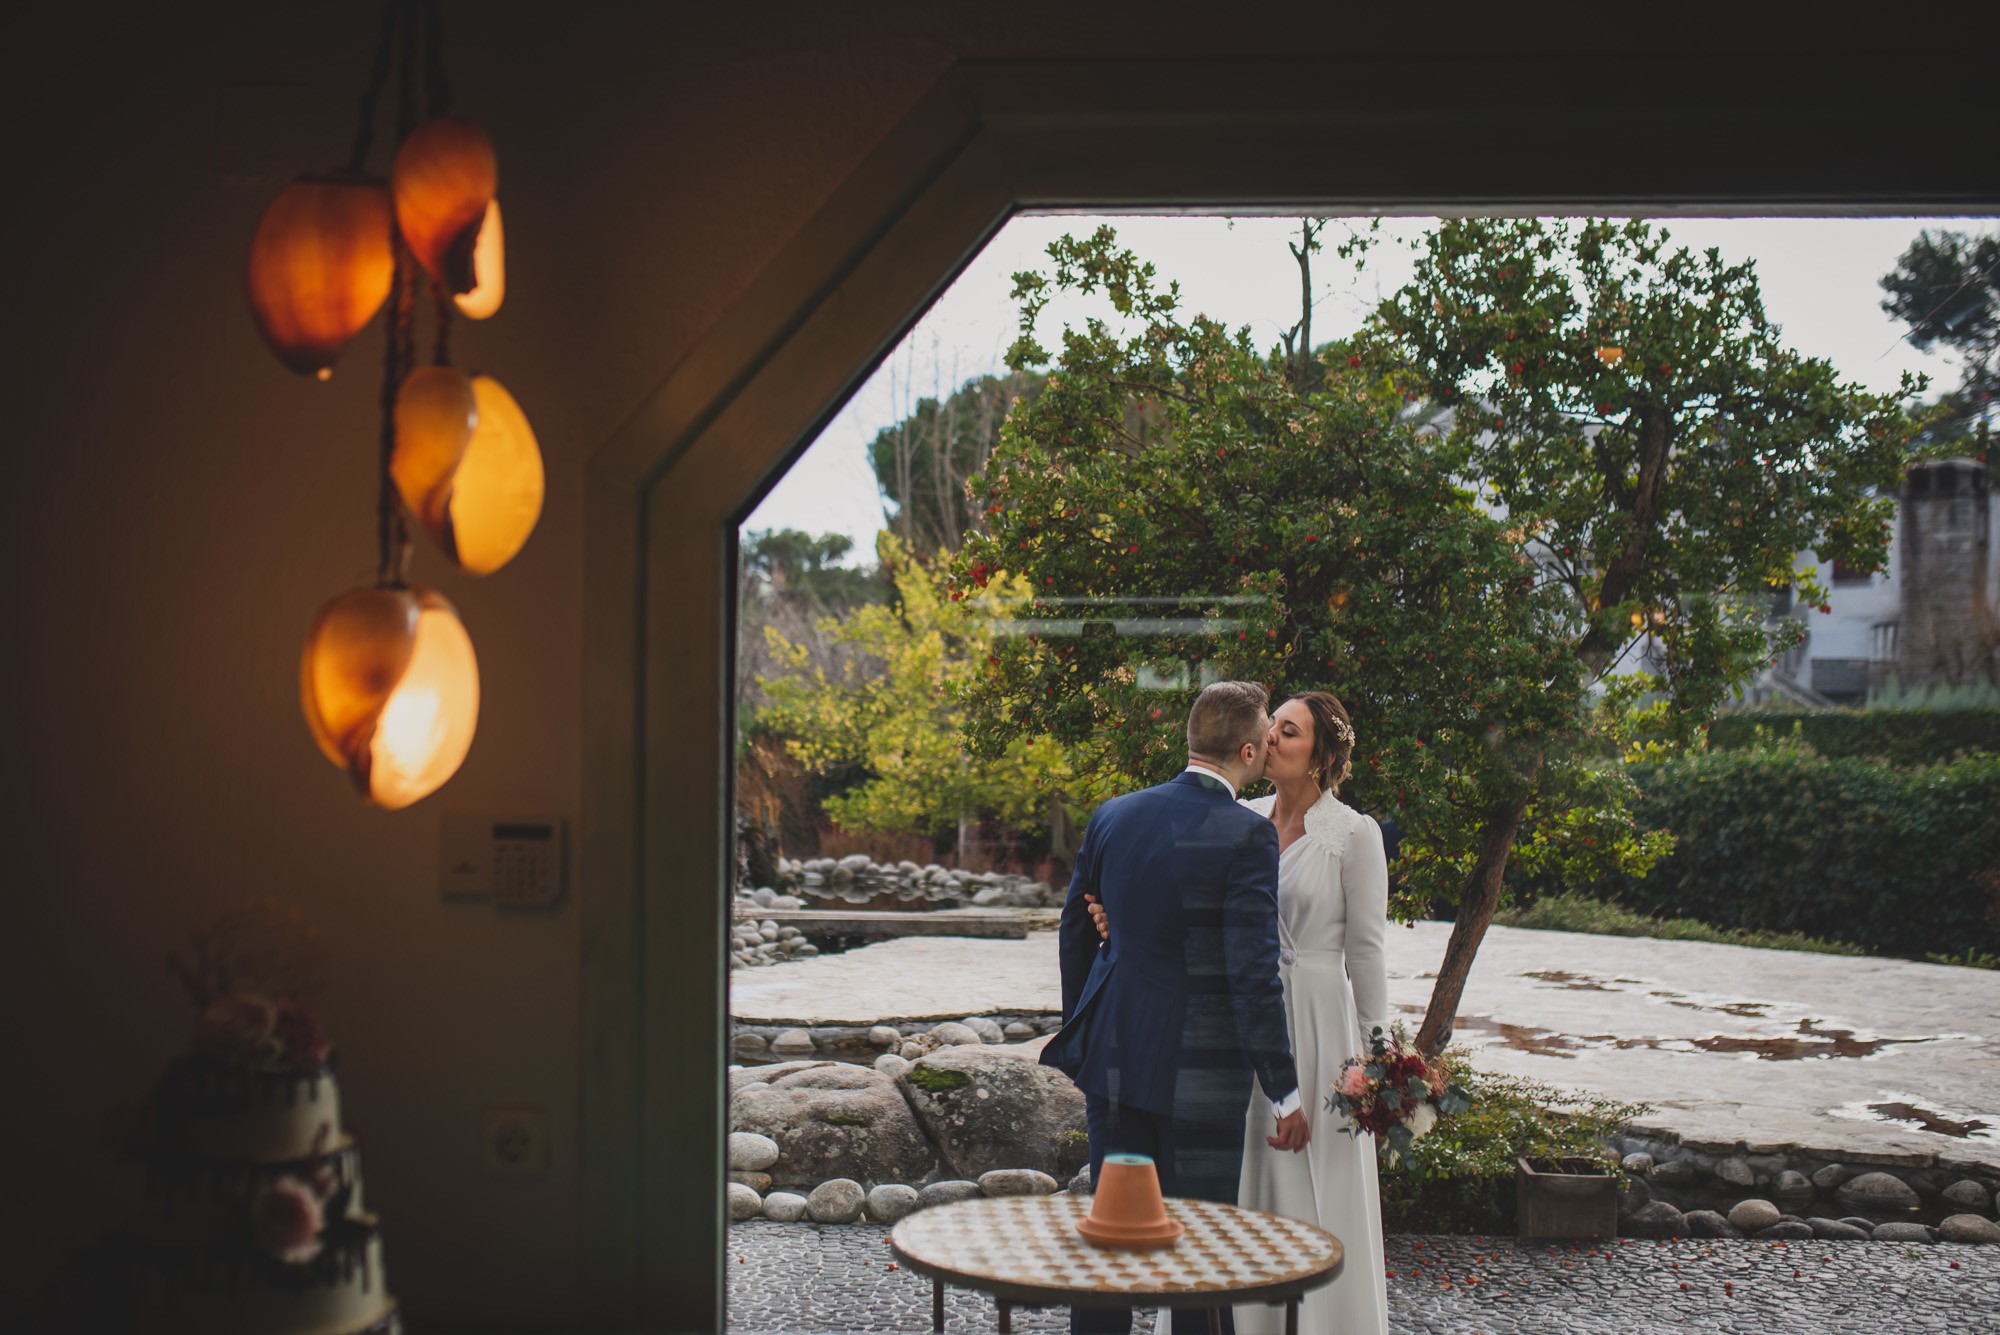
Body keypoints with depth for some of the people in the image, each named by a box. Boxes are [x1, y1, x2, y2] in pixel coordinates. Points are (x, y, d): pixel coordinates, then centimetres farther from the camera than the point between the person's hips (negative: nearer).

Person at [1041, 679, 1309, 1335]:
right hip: (1200, 1071, -5)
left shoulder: (1112, 815, 2)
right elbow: (1254, 974, -17)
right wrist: (1283, 1093, -10)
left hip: (1114, 1059, 5)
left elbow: (1075, 933, 10)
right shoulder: (1247, 837, -15)